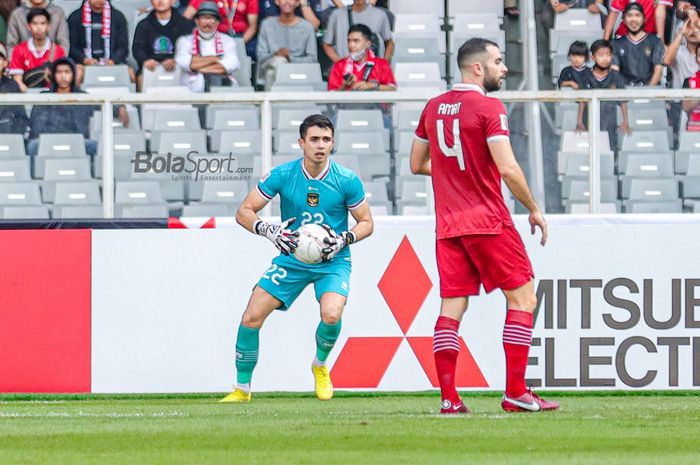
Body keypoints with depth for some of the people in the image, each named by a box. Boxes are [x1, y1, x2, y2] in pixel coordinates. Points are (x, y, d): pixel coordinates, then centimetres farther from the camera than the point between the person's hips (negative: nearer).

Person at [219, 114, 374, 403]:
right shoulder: (282, 175, -11)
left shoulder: (347, 180, -12)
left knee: (331, 314, -29)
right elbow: (244, 211, -5)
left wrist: (344, 239, -20)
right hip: (291, 259, 2)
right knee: (251, 318, -10)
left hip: (332, 261, -2)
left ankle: (320, 366, 5)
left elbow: (366, 222, 0)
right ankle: (242, 389, 8)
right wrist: (269, 231, -24)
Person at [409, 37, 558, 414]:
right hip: (488, 220, -6)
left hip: (447, 224, 7)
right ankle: (515, 393, -4)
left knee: (451, 308, 5)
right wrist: (534, 210, -6)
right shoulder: (488, 107, -10)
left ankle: (449, 398, -1)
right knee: (522, 298, 2)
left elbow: (417, 164, 19)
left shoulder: (434, 107, 11)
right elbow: (507, 168, -17)